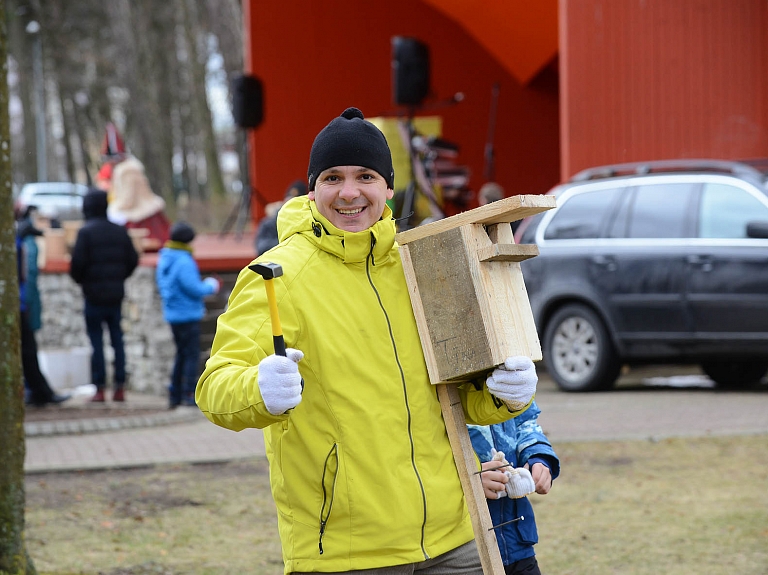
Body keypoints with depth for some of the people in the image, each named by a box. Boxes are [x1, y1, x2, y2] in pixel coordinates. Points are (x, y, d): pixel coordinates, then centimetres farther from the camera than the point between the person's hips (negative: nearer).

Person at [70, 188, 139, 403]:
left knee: (97, 342, -1)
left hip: (94, 294, -5)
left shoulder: (86, 232, -11)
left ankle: (100, 389, -3)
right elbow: (132, 259, 6)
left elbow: (78, 262, -16)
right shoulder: (120, 231, 5)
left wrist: (79, 279, 3)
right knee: (117, 339, 9)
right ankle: (120, 387, 7)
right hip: (116, 295, 5)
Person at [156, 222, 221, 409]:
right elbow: (195, 289, -21)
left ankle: (175, 395, 16)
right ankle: (189, 394, -2)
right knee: (191, 354, -1)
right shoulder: (184, 262, -20)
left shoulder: (164, 260, 8)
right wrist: (210, 286, -1)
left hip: (172, 314, 9)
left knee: (182, 353, 16)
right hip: (188, 314, -9)